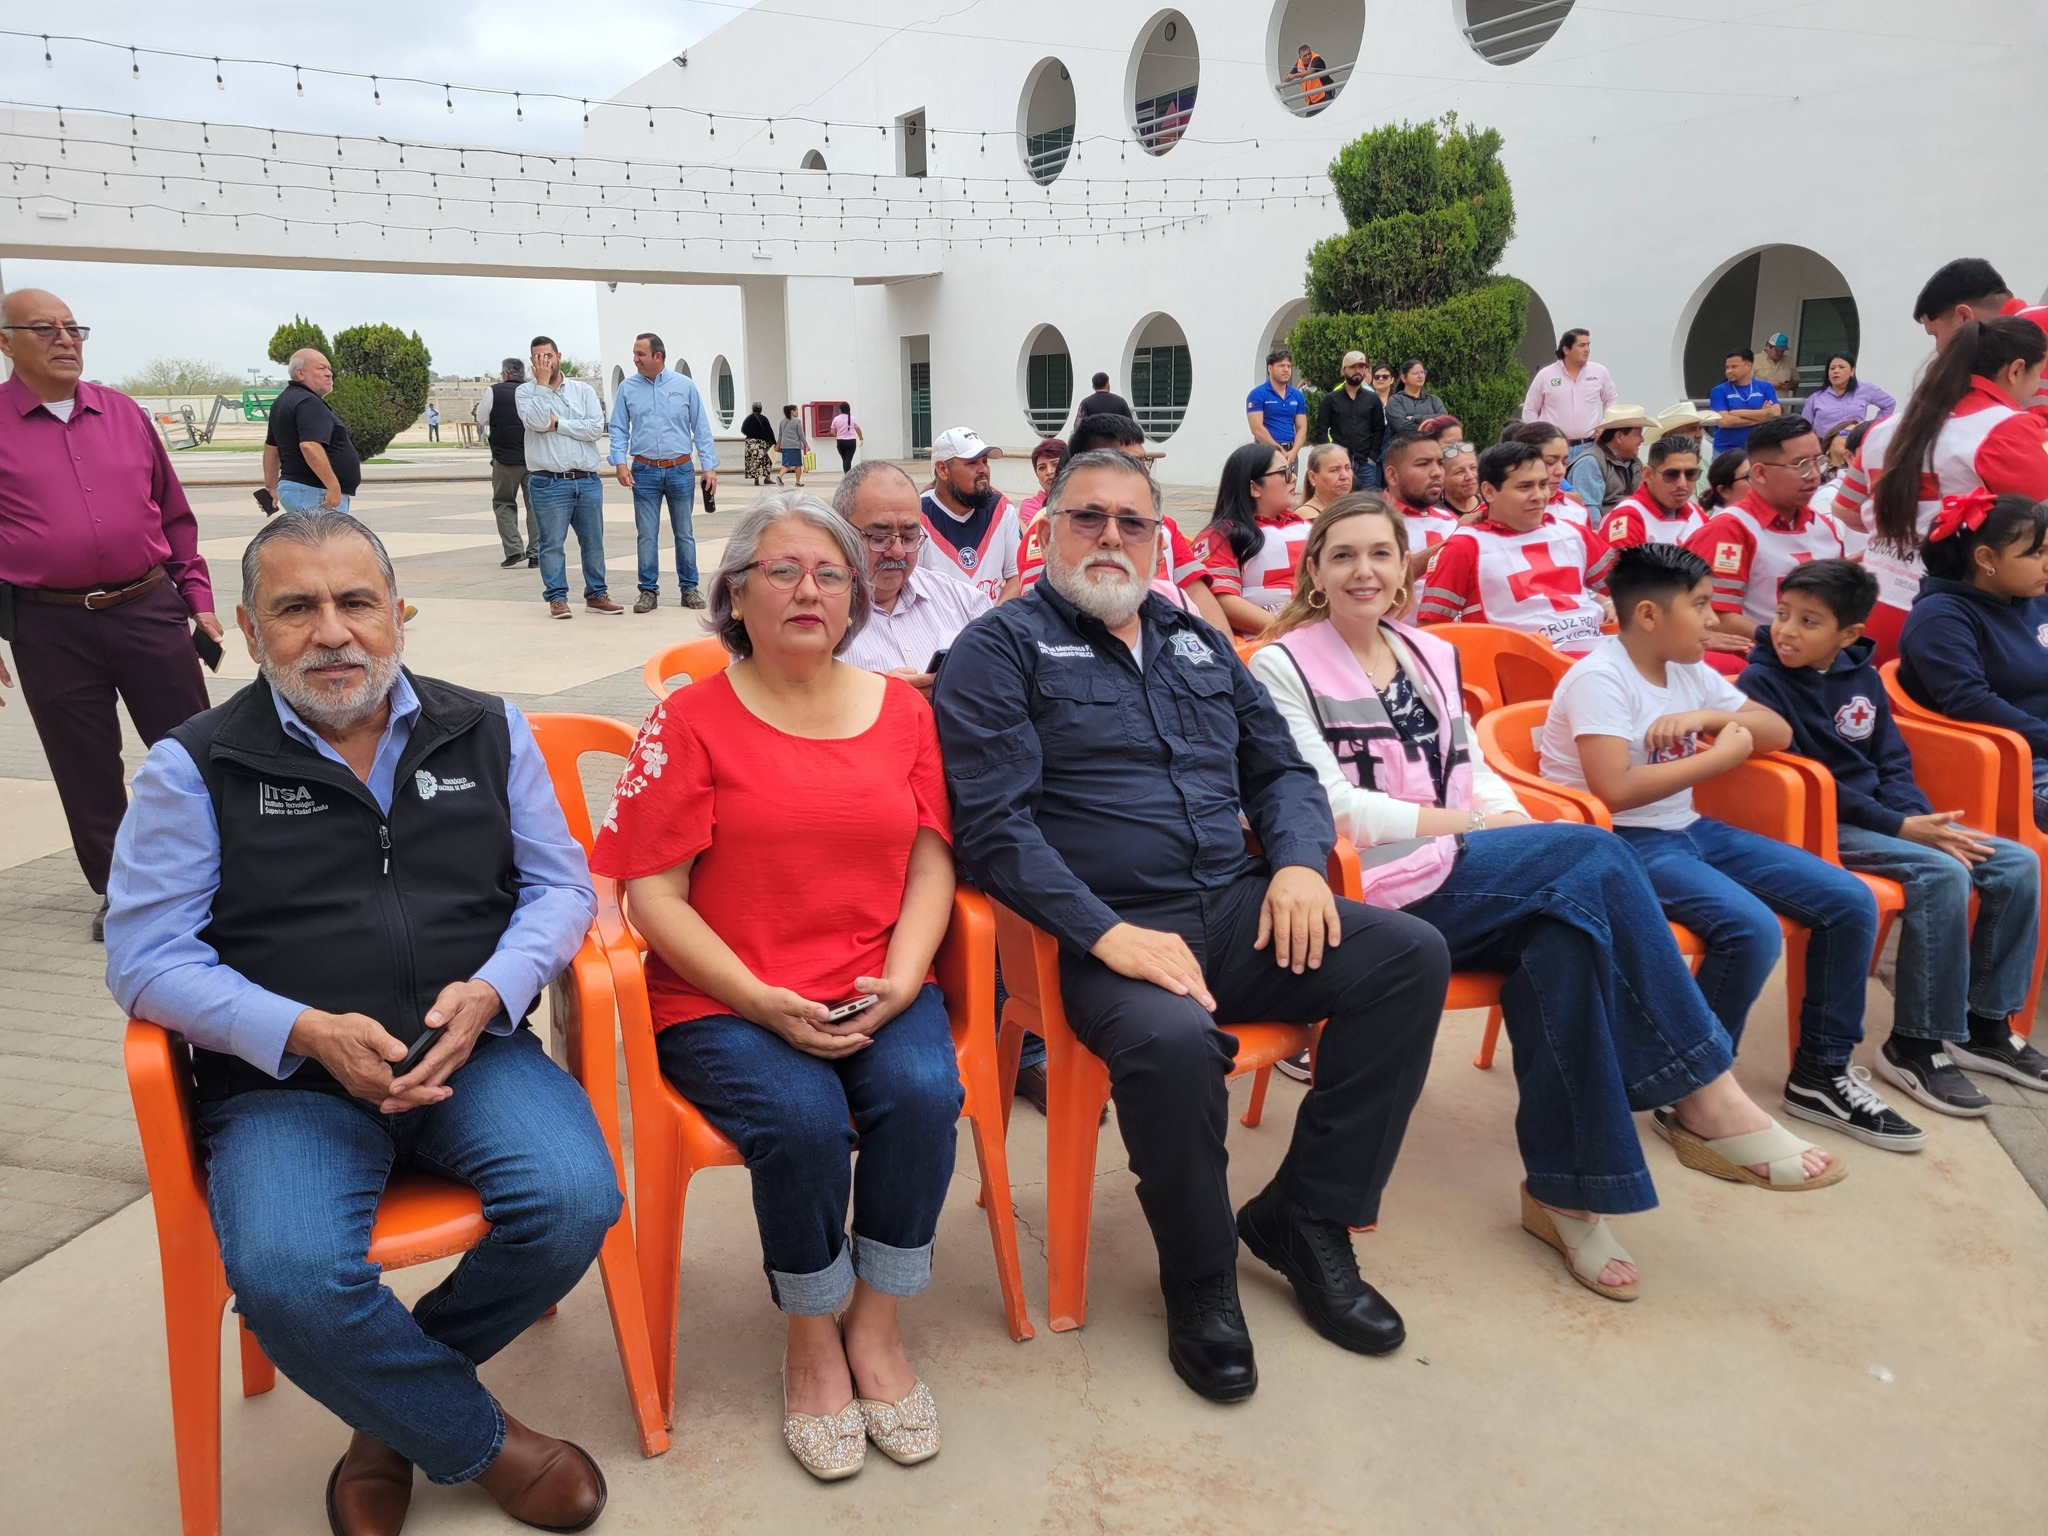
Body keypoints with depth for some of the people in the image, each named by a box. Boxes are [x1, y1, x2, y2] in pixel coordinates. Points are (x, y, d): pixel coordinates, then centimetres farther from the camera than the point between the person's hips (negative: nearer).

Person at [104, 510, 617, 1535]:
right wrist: (309, 1033, -16)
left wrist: (489, 992, -11)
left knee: (575, 1204, -24)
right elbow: (145, 956, -1)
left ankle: (393, 1402, 7)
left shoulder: (487, 731, 9)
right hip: (285, 1083, -1)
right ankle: (479, 1443, 1)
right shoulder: (195, 766, 3)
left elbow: (559, 884, 9)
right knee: (287, 1280, -29)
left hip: (473, 1056, 2)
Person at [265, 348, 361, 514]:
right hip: (315, 494, -11)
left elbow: (271, 448, 25)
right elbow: (309, 446, -28)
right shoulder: (309, 403, -15)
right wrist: (333, 486, -27)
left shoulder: (284, 400, 19)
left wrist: (271, 487, 29)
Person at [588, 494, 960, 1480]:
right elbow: (651, 893, -5)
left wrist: (902, 977, -10)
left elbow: (931, 862, 8)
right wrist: (764, 1003, -15)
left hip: (877, 992, 3)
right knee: (804, 1118, -28)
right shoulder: (692, 721, -1)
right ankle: (810, 1342, 1)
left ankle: (876, 1326, -1)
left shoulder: (901, 710, 10)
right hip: (723, 1002, -3)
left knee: (922, 1092, -26)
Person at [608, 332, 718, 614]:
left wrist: (709, 466, -3)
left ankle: (689, 588, 15)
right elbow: (619, 429, 6)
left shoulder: (685, 385, 2)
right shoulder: (628, 388, 5)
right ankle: (648, 590, 10)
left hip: (681, 470, 0)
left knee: (684, 533, 6)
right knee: (646, 535, 2)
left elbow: (701, 429, 3)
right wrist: (620, 462, -8)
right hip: (644, 472, 1)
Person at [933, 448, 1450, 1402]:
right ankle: (1199, 1279, -4)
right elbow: (993, 823, -10)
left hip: (1237, 910, 6)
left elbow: (1279, 768, 22)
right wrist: (1106, 933, -21)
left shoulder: (1197, 642, 21)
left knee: (1411, 956, -13)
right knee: (1172, 1039, -36)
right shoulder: (1004, 646, 1)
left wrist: (1299, 861, 0)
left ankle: (1305, 1219, 3)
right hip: (1105, 934, -6)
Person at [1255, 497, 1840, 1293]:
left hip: (1464, 875, 6)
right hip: (1380, 891, -6)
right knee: (1594, 856, -22)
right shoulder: (1282, 668, -1)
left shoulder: (1430, 654, 19)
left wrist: (1511, 820, -4)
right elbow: (1330, 806, -10)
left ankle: (1564, 1190, -14)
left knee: (1568, 933, -26)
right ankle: (1702, 1088, -10)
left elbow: (1474, 770, 19)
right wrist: (1470, 821, -11)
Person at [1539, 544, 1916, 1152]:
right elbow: (1615, 789, -27)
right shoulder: (1599, 678, -15)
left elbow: (1778, 733, 13)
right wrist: (1723, 755, -17)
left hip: (1690, 829, 9)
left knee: (1851, 903, 0)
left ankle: (1821, 1074, 16)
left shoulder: (1689, 671, 10)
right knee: (1751, 928, -31)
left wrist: (1710, 717, -8)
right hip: (1622, 843, -9)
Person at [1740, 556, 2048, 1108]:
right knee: (1942, 874, -28)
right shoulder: (1761, 681, -12)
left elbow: (1893, 762, 12)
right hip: (1819, 825, -8)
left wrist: (1919, 818, -9)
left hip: (1883, 814, 8)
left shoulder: (1862, 677, 9)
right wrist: (1899, 828, -19)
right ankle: (1914, 1045, -16)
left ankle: (1985, 1022, 9)